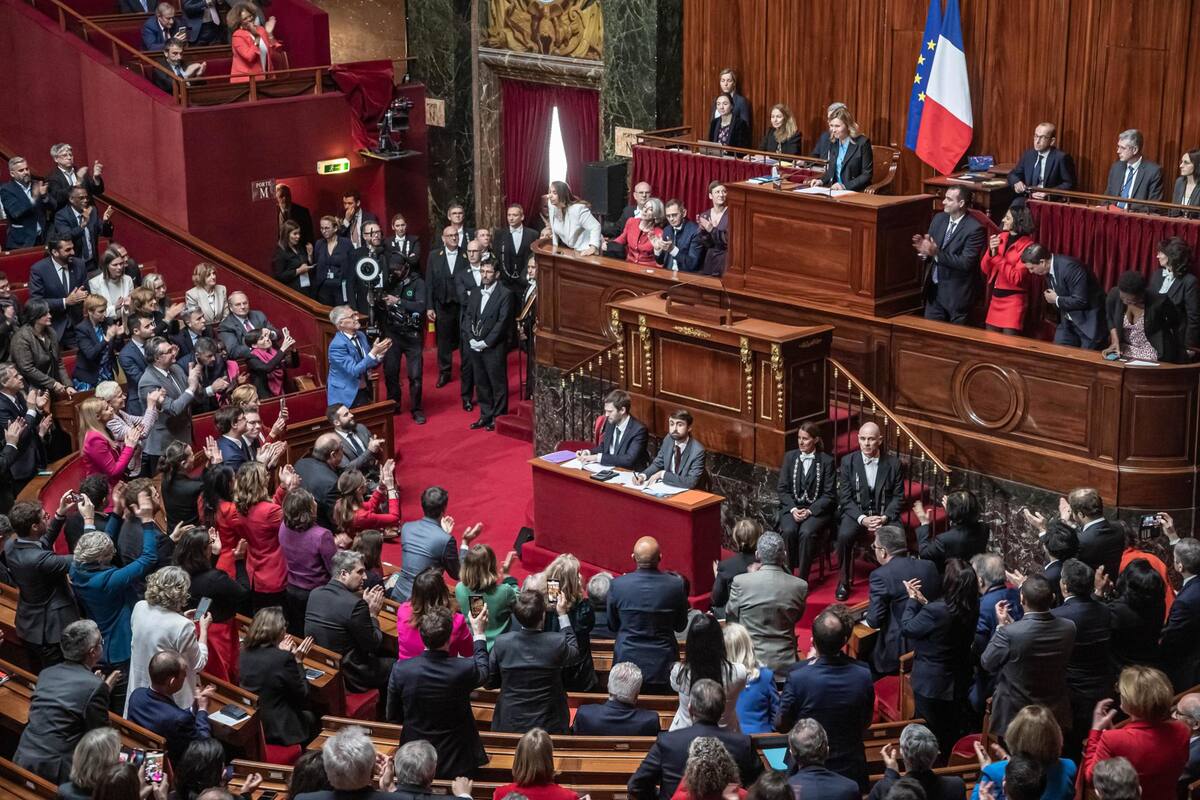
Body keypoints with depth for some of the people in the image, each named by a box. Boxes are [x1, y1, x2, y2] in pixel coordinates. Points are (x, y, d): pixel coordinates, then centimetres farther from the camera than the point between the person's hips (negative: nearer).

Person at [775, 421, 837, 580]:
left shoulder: (827, 461, -1)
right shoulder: (790, 457, 7)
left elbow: (829, 494, -4)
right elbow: (781, 488, 5)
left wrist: (809, 511, -16)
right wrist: (793, 509, -11)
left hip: (817, 509, -2)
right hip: (792, 506, 2)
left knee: (806, 532, -32)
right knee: (788, 531, -29)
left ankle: (803, 578, -23)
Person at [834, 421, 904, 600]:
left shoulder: (893, 463, 0)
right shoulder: (848, 462, -1)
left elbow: (898, 497, 2)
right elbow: (845, 498, -3)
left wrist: (884, 517, -16)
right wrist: (862, 518, -18)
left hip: (885, 514, 0)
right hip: (856, 513, 0)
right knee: (844, 535, -31)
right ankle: (844, 582, -11)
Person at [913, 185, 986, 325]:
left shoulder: (974, 228, -17)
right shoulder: (939, 218, 4)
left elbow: (966, 262, -23)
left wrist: (936, 253, -29)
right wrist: (923, 248, -15)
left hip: (957, 293, -6)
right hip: (934, 288, 6)